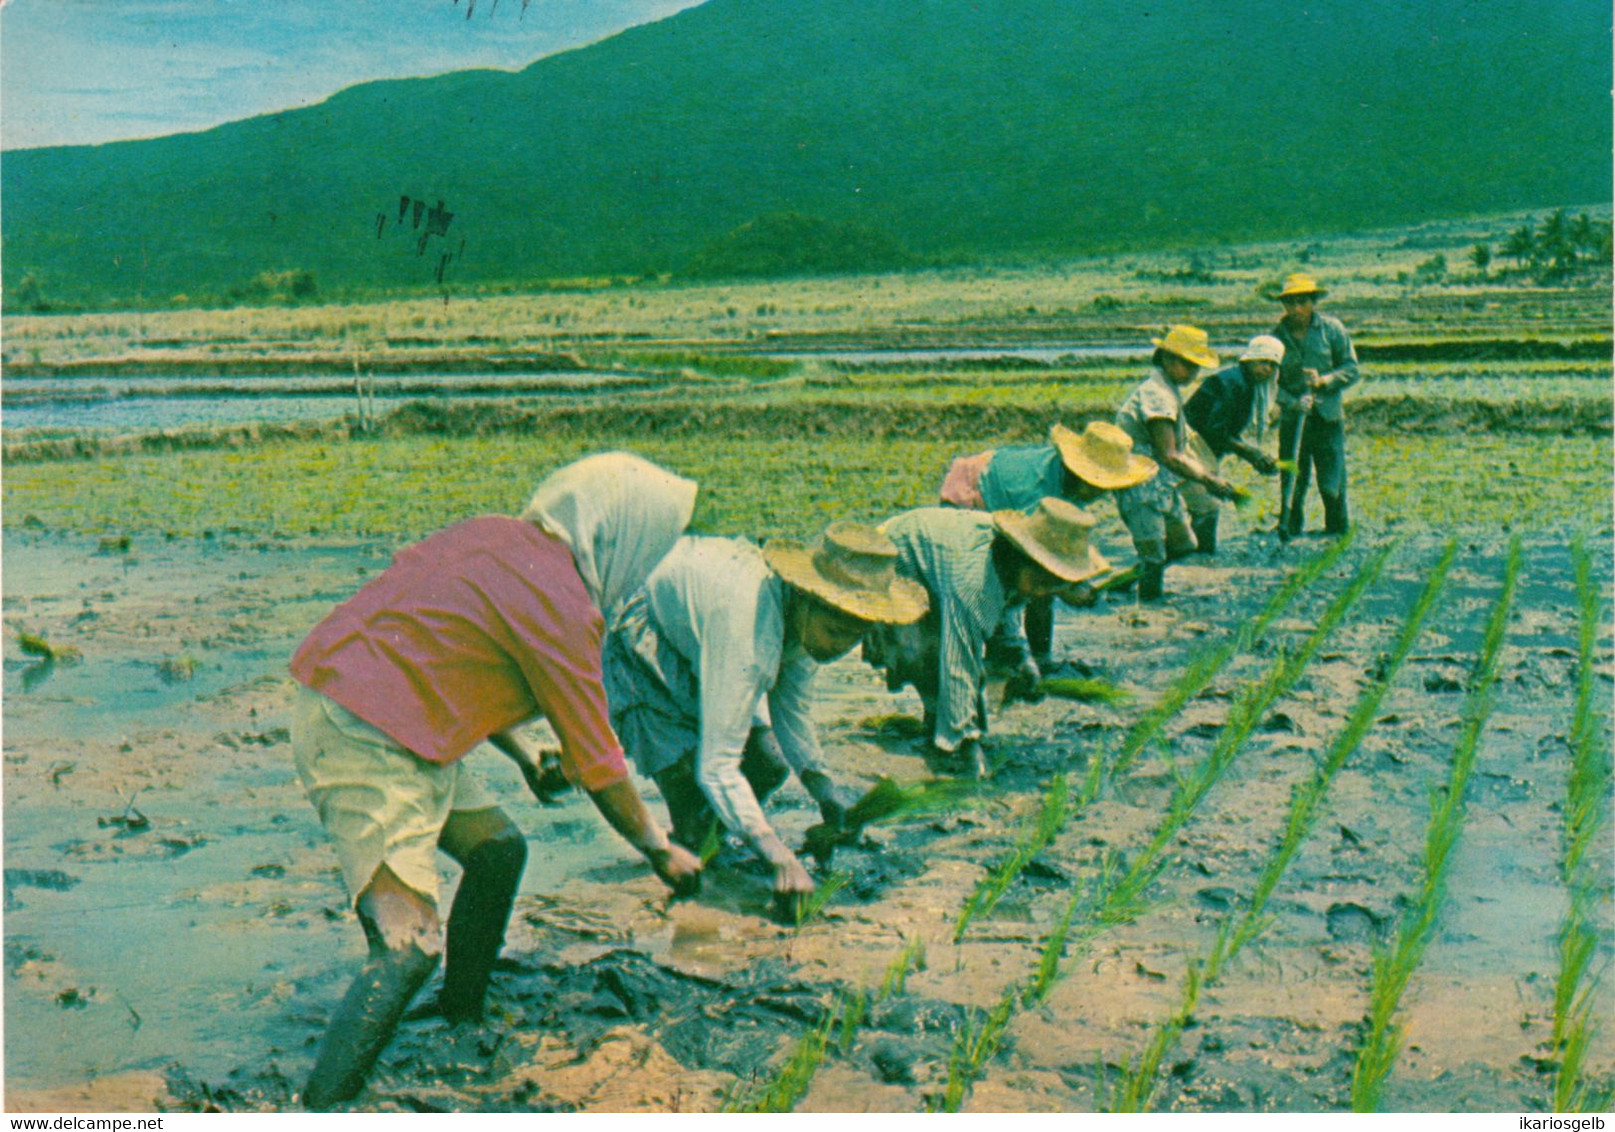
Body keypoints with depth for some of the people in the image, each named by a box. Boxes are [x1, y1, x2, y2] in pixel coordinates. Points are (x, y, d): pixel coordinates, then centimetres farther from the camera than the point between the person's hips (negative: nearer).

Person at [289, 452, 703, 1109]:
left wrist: (522, 755, 32)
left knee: (497, 849, 18)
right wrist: (660, 851, 7)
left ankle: (461, 1027, 31)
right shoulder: (557, 603, -15)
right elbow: (596, 764, -7)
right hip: (364, 743, -10)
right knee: (412, 946, -15)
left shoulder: (498, 538, 11)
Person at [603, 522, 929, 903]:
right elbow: (716, 767, -43)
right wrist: (780, 858, -49)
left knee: (768, 766, 0)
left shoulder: (806, 613, -18)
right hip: (644, 653, -8)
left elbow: (791, 707, 0)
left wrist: (821, 785, -14)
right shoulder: (748, 630, -43)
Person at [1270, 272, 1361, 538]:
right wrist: (1292, 402, -15)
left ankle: (1339, 531, 12)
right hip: (1292, 417, 1)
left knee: (1332, 482, -3)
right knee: (1292, 481, -1)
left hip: (1328, 417, -1)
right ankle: (1289, 530, 12)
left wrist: (1324, 381, -15)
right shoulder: (1277, 335, 1)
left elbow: (1351, 369, 2)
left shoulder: (1331, 328, -1)